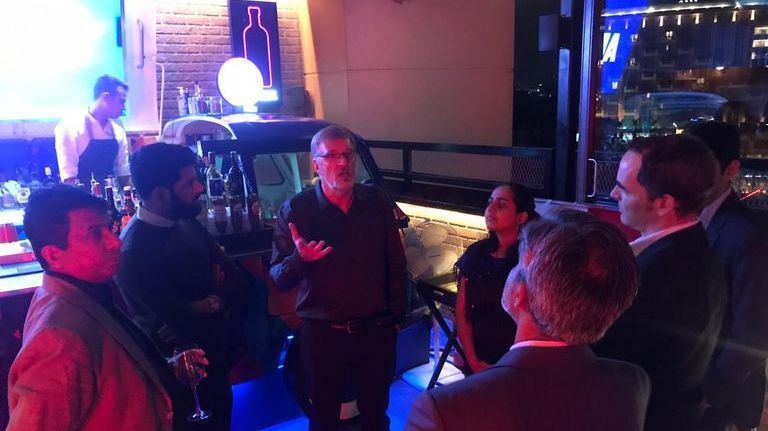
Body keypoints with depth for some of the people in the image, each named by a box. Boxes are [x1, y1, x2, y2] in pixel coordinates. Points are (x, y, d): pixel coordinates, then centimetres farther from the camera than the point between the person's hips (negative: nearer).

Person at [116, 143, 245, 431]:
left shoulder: (188, 224, -4)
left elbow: (235, 280, -2)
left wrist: (213, 303, -22)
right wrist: (215, 304, -11)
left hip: (212, 353, 7)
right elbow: (184, 326, -29)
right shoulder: (135, 252, -28)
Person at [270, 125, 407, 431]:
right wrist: (299, 259, -30)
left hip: (376, 330, 2)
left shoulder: (377, 202, -1)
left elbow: (396, 264, 6)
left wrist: (396, 314, 4)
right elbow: (278, 278, -10)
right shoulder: (296, 210, -9)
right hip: (321, 334, -2)